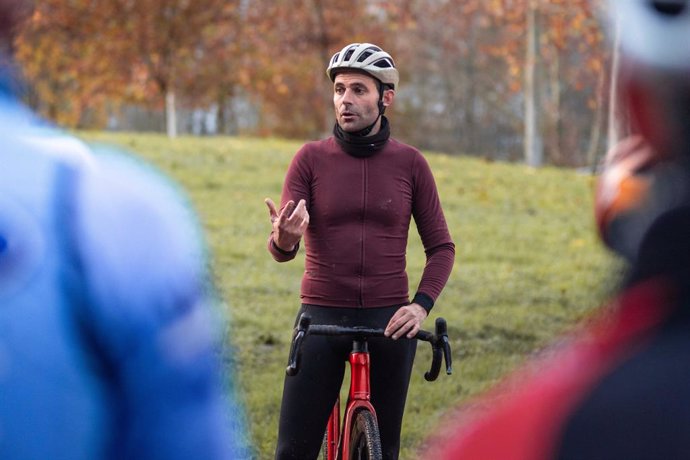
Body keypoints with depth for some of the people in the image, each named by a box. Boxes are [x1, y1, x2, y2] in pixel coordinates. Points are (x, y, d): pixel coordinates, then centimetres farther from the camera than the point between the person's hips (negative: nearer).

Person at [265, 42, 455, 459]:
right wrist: (284, 239, -30)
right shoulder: (312, 158, 1)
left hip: (388, 320, 1)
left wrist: (421, 304, -10)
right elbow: (281, 248, -5)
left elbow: (441, 246, 7)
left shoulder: (409, 163, 3)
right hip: (321, 315, 0)